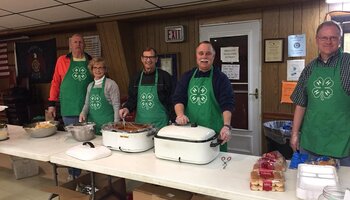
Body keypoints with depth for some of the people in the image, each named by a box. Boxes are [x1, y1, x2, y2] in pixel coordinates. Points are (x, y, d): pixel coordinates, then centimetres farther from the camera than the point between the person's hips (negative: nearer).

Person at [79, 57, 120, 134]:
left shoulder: (111, 84, -6)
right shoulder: (90, 86, 12)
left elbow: (116, 105, -8)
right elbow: (87, 104, 19)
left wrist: (116, 125, -12)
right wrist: (83, 113, -2)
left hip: (106, 123, -5)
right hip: (92, 122, 5)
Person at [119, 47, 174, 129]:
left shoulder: (165, 76, -2)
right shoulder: (136, 78, 10)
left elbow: (172, 101, -4)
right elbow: (132, 99, 17)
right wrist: (127, 108, -3)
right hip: (140, 124, 3)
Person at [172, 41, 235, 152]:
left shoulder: (220, 78, 0)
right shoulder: (187, 76, 11)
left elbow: (227, 104, -10)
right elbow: (178, 98, 5)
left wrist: (226, 126, -24)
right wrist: (180, 115, -15)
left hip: (214, 132, -2)